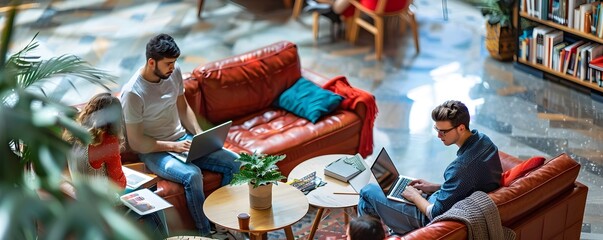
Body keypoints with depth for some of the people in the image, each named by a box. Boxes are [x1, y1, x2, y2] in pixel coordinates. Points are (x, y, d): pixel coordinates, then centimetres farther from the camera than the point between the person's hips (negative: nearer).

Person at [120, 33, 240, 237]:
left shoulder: (174, 72, -4)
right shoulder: (133, 93, -23)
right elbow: (135, 142, -18)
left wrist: (200, 135, -3)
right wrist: (173, 146, -23)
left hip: (182, 139, 7)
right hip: (154, 152, -7)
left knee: (234, 163, -9)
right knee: (192, 175, -35)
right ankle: (206, 233, -15)